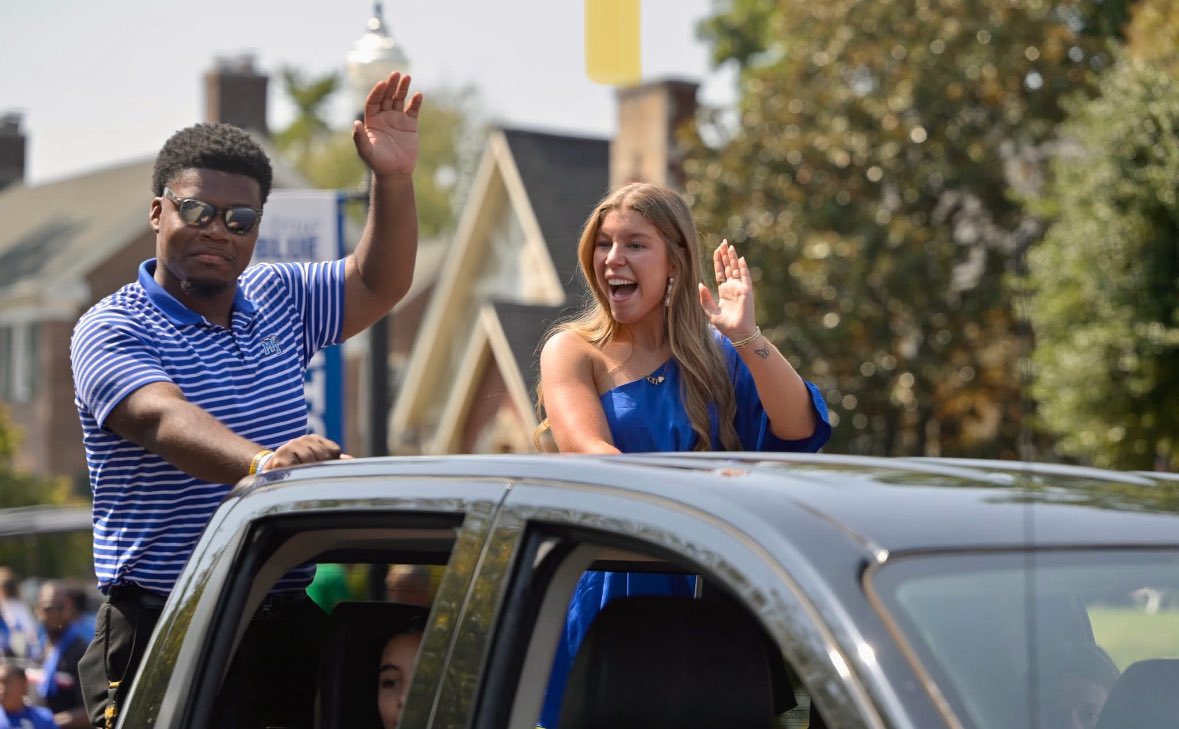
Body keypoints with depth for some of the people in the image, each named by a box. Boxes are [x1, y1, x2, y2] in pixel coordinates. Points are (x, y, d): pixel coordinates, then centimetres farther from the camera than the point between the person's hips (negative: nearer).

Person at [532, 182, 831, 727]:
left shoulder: (718, 356, 6)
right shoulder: (573, 353, 0)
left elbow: (799, 430, -9)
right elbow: (588, 455, -17)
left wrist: (746, 336, -23)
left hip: (702, 597, 2)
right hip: (606, 590, -2)